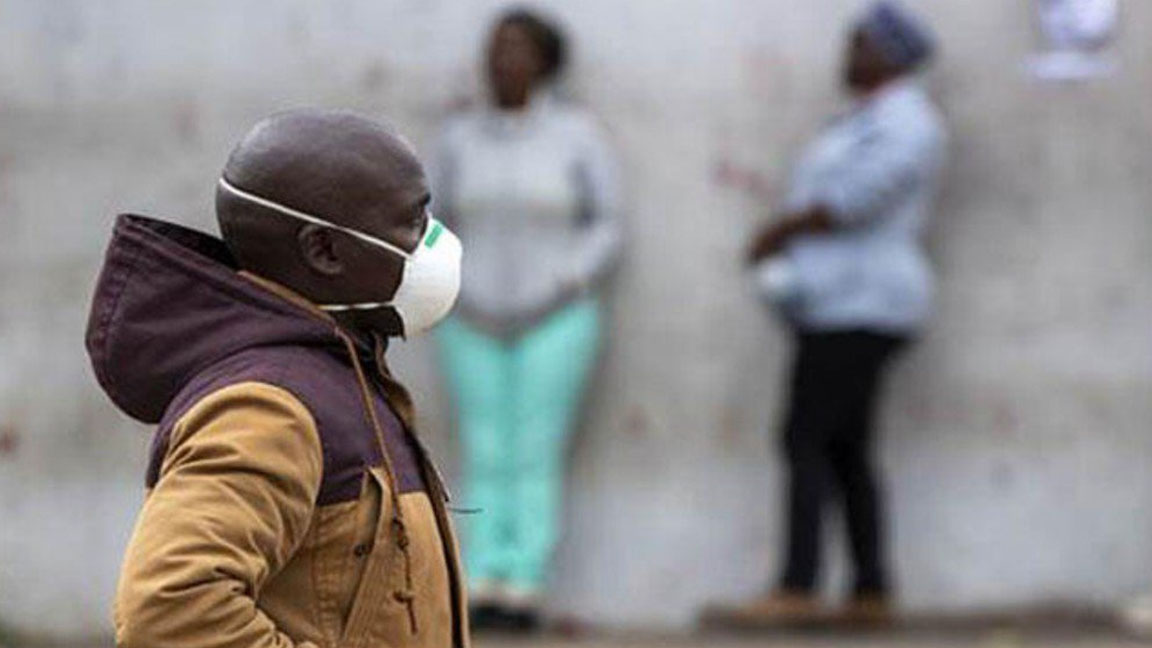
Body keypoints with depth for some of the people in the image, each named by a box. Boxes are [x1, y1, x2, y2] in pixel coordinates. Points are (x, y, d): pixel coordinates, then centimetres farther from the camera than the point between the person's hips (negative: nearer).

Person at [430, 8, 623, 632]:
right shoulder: (460, 136, 3)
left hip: (553, 323, -2)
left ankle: (524, 590, -3)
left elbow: (606, 228, -1)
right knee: (485, 461, -1)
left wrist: (568, 290, -13)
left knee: (536, 460, -6)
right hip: (477, 325, 3)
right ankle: (482, 588, 1)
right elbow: (434, 225, 11)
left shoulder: (578, 136, -5)